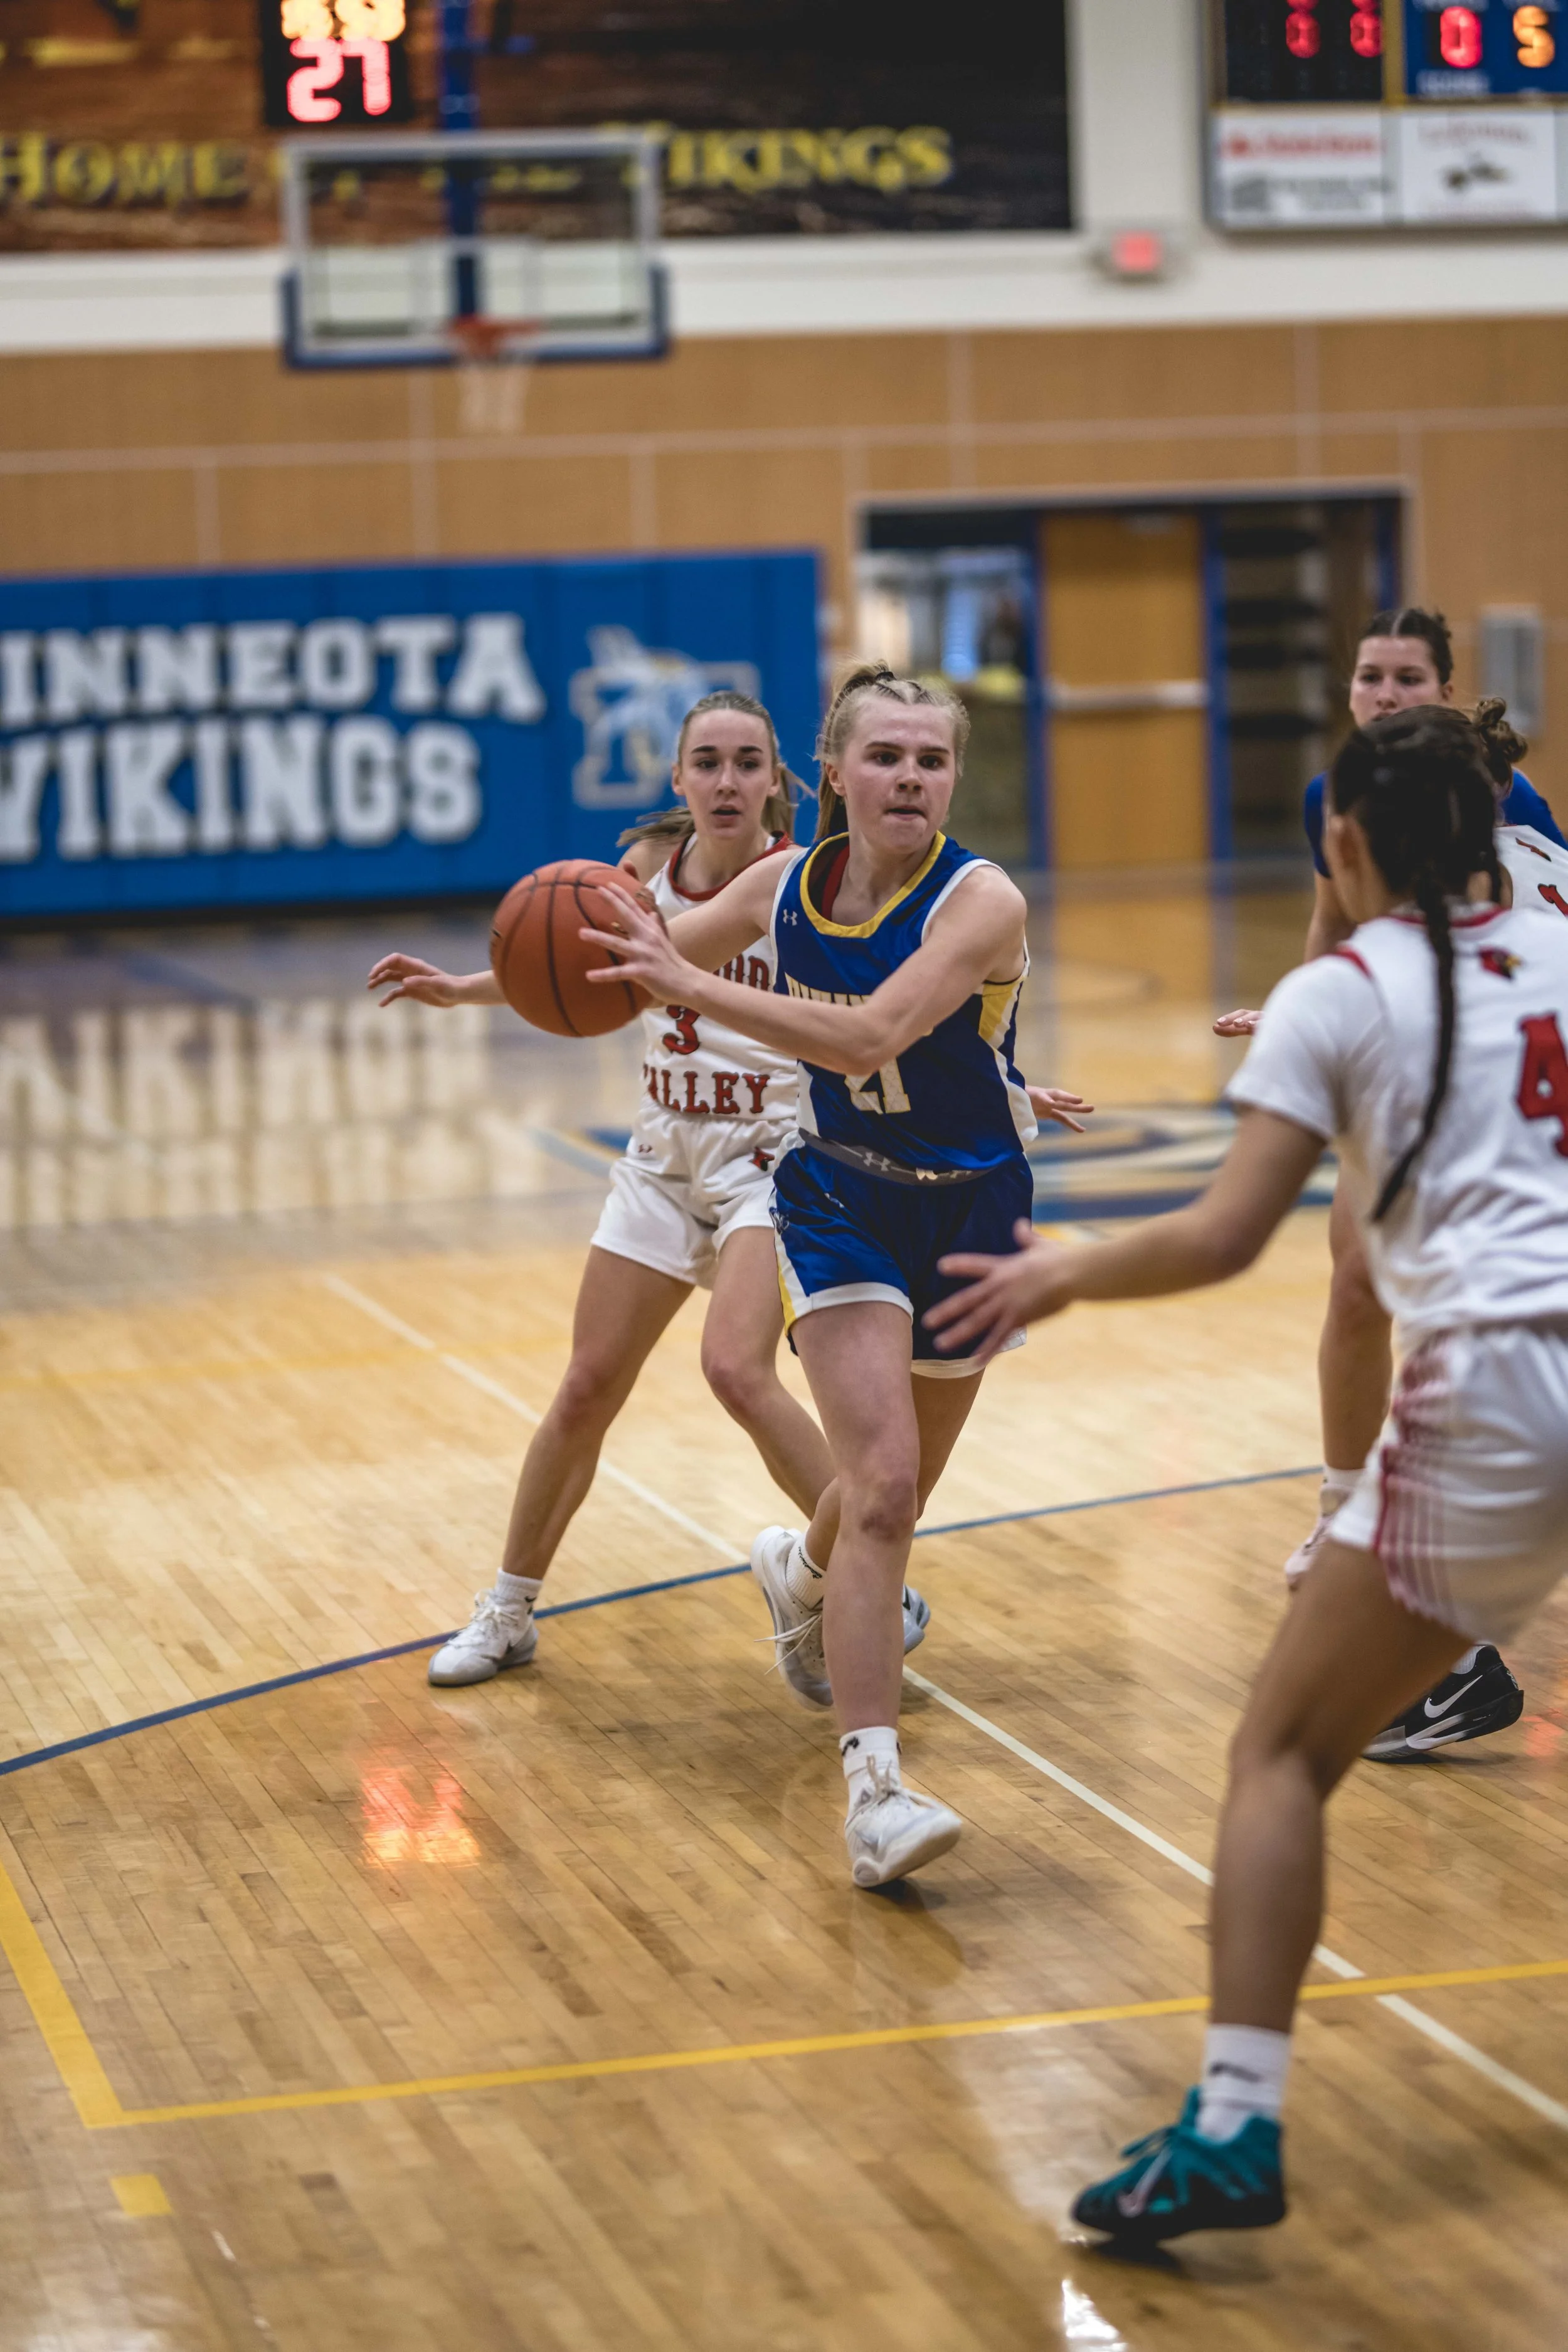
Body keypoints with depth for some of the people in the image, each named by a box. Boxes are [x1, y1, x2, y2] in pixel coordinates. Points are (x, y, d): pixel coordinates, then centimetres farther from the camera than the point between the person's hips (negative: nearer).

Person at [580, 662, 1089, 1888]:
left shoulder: (983, 900, -24)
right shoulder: (787, 883, -10)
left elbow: (866, 1037, -38)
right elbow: (658, 957, 6)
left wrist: (690, 984, -40)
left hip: (970, 1211, 0)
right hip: (839, 1200, 1)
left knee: (893, 1496, 18)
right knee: (881, 1487, -18)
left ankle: (802, 1573, 56)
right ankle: (874, 1788, -19)